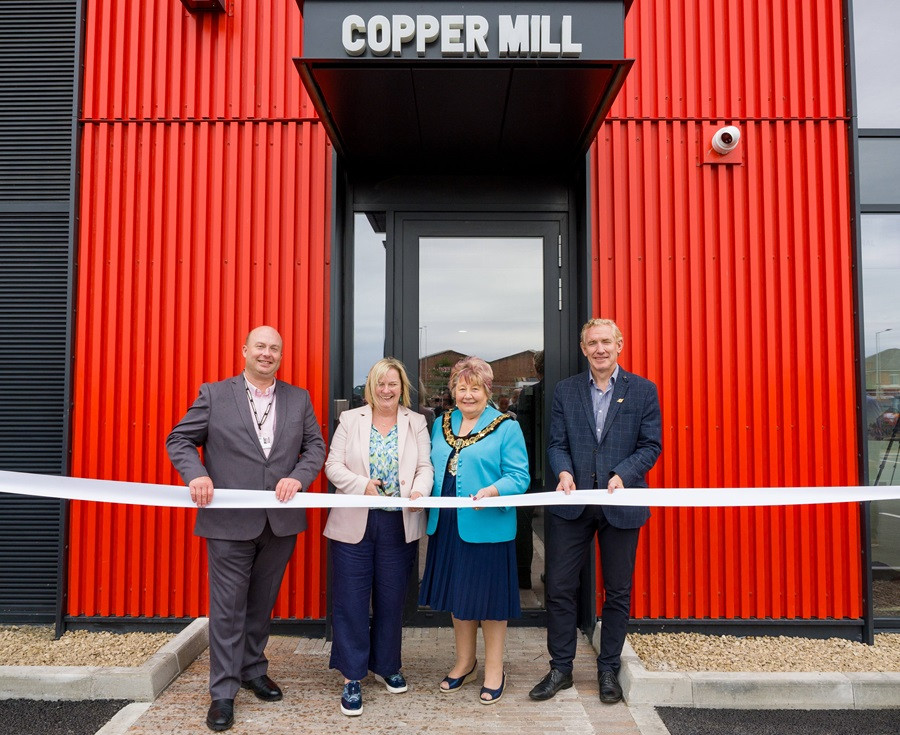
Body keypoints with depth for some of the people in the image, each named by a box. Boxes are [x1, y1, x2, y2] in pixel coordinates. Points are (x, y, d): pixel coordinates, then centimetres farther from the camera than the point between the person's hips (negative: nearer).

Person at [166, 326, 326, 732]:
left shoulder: (299, 398, 7)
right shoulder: (214, 394, 0)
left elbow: (315, 446, 6)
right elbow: (179, 439, 1)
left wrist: (298, 476, -12)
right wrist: (196, 474, -16)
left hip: (280, 520, 3)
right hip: (230, 520, -3)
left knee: (262, 603, 17)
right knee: (228, 607, 4)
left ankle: (254, 671, 36)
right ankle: (223, 692, 17)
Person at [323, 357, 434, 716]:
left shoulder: (416, 423, 7)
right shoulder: (351, 420, 4)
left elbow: (426, 467, 2)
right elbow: (334, 465, 0)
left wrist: (419, 490, -19)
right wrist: (362, 484, -17)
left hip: (399, 525, 1)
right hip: (355, 523, -1)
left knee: (391, 599, 12)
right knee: (351, 599, 1)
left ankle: (386, 665, 30)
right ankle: (352, 676, 12)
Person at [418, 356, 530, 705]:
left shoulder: (506, 427, -6)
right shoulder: (441, 424, 11)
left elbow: (519, 477, -11)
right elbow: (432, 468, 17)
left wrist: (493, 491, -28)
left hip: (487, 527, -5)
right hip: (447, 524, 5)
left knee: (489, 597, 5)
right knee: (456, 594, 16)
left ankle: (494, 670, 24)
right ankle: (464, 662, 35)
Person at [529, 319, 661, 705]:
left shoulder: (643, 391, 2)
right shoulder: (565, 391, 7)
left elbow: (651, 445, -1)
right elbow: (557, 443, 4)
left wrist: (622, 475, -17)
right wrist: (564, 472, -16)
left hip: (621, 504, -1)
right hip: (573, 503, 1)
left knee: (618, 591, 9)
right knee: (560, 587, 4)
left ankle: (608, 669, 26)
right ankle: (560, 668, 20)